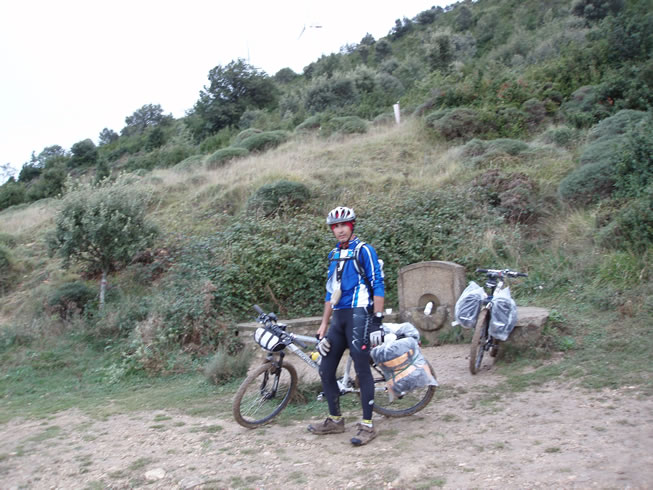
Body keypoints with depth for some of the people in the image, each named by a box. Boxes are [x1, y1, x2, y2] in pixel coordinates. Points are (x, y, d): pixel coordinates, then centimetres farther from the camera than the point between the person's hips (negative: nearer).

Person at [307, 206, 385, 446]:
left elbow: (378, 286, -9)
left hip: (359, 315, -7)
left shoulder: (363, 250, -4)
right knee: (326, 370, 8)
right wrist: (323, 327, 15)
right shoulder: (334, 254, 16)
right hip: (338, 318, 7)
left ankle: (367, 425, 6)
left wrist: (377, 321, -16)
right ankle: (335, 420, 23)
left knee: (362, 369, -5)